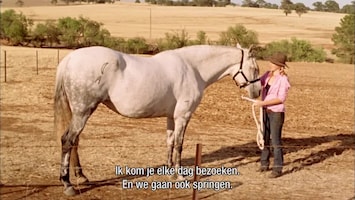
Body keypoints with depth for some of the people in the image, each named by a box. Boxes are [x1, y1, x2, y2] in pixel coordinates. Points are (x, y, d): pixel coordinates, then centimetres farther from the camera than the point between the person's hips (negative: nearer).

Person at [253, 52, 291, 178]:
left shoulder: (283, 79, -16)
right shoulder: (268, 75, 3)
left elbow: (281, 98, -21)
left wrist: (263, 103, -25)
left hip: (276, 113, -7)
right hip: (265, 111, 7)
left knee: (275, 141, -2)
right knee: (264, 138, 16)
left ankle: (278, 169, 7)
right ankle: (264, 164, 29)